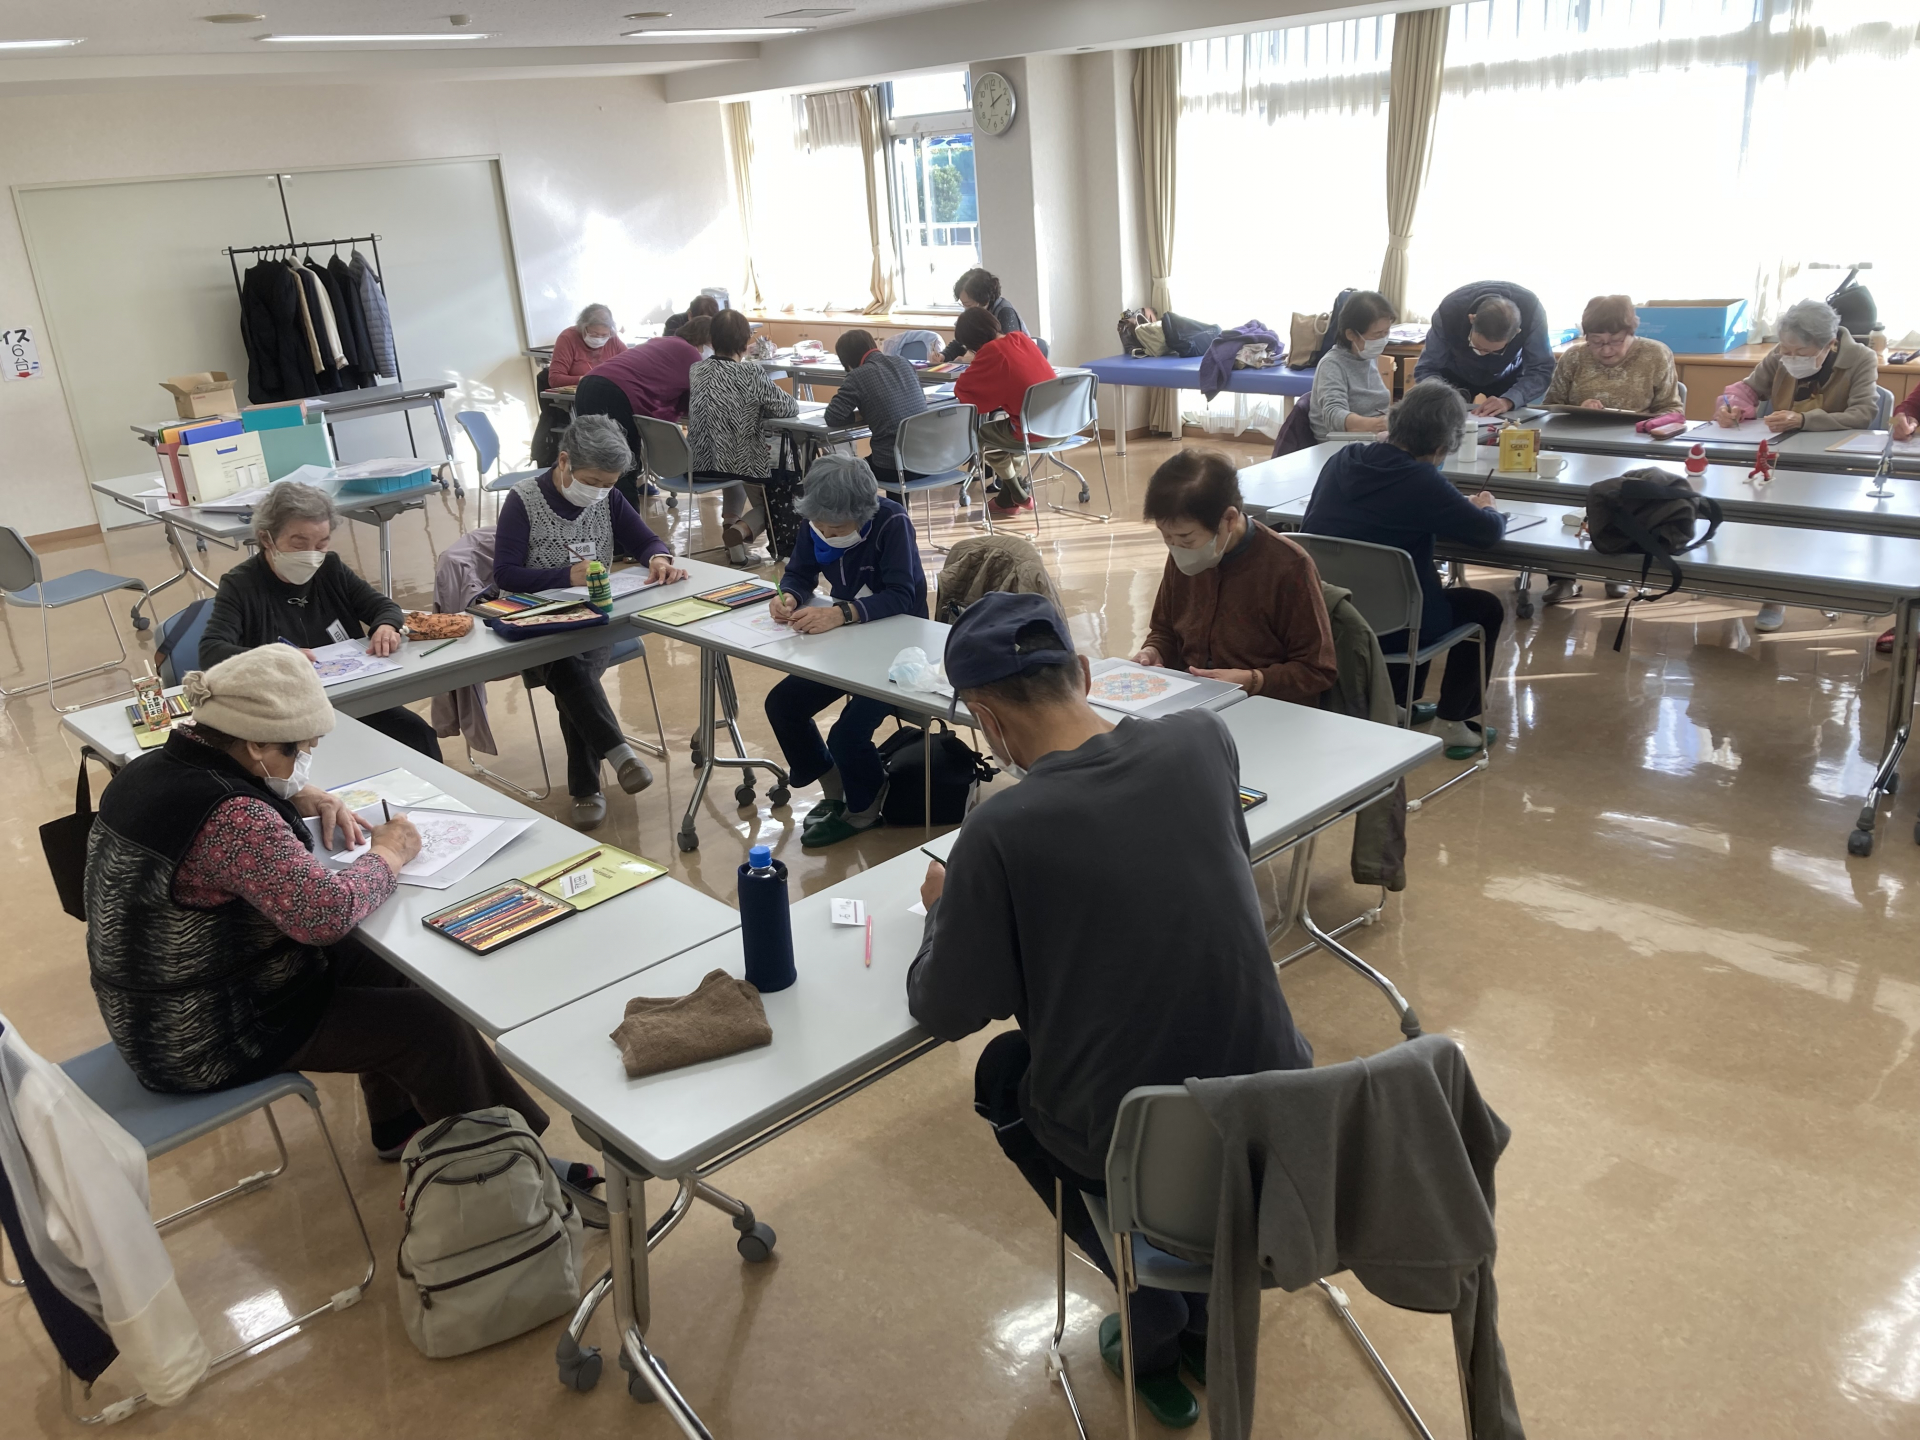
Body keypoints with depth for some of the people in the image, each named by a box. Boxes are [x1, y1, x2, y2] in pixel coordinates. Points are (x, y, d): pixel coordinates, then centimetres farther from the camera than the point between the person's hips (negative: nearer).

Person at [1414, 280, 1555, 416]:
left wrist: (1508, 401, -50)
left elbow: (1540, 370, -31)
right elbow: (1426, 369, -28)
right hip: (1455, 375, 0)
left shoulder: (1531, 311, -37)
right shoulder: (1449, 312, -38)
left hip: (1508, 376, 1)